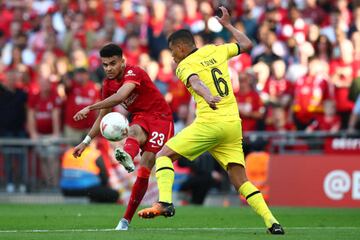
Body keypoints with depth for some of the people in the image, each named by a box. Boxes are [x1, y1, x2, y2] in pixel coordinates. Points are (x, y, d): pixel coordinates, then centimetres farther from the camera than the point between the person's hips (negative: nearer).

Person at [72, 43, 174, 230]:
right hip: (140, 118, 5)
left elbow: (120, 96, -38)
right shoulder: (108, 84, 6)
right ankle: (128, 159, -69)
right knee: (135, 131, -35)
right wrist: (86, 141, 14)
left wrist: (90, 108, -41)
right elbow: (102, 117, 18)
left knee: (145, 169, -19)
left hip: (160, 118, -5)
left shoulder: (133, 73, -18)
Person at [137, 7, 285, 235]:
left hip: (209, 123, -6)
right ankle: (272, 222, -6)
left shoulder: (185, 66, 1)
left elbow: (196, 82, -22)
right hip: (233, 124, 6)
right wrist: (228, 24, 41)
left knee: (164, 155, 4)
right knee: (240, 180, 8)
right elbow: (247, 44, 28)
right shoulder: (215, 51, 16)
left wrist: (208, 97, -43)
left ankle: (165, 203, -17)